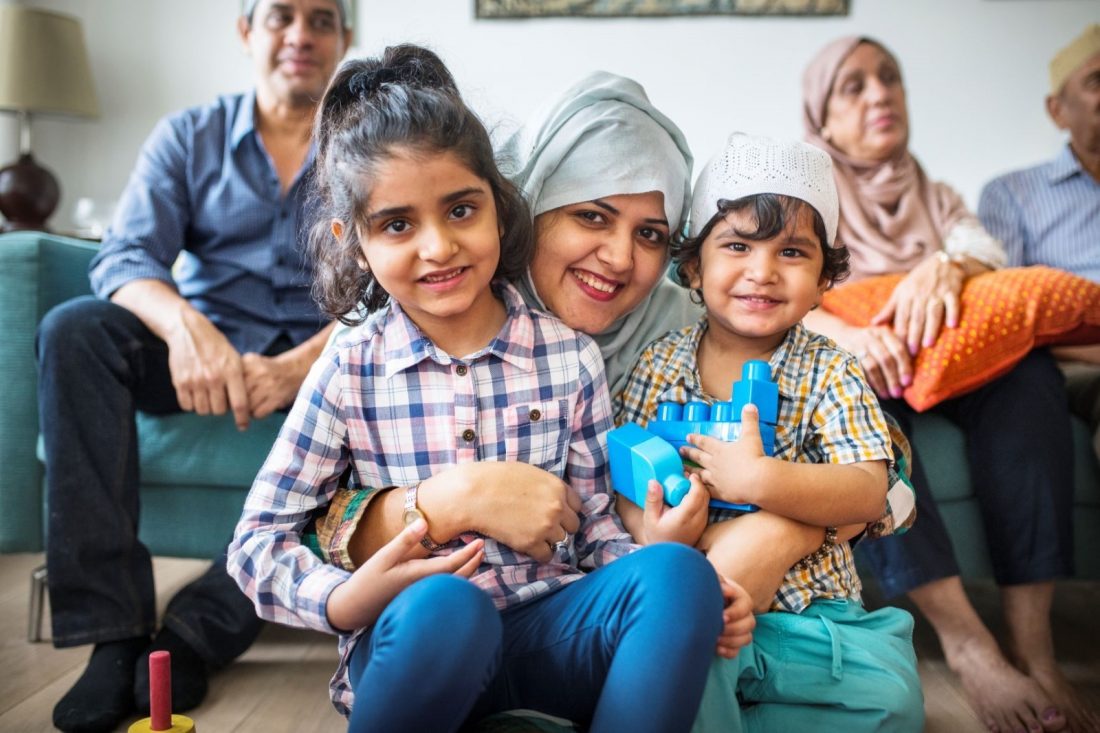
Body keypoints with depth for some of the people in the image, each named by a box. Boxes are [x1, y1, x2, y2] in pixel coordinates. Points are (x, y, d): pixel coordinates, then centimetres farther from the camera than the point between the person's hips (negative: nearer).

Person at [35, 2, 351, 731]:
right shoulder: (188, 137, 8)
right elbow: (126, 258, -5)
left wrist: (301, 366, -28)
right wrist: (185, 325, -29)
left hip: (320, 360, -1)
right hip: (203, 348, 2)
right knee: (74, 328, -24)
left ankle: (203, 628, -27)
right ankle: (114, 628, -26)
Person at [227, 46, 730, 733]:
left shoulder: (569, 354, 2)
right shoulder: (350, 369, -2)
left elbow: (599, 525, 6)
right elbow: (258, 541, 0)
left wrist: (672, 584, -15)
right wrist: (352, 599, -20)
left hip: (549, 632, 2)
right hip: (417, 640, -2)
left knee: (675, 570, -26)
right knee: (443, 604, -36)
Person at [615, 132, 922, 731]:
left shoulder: (830, 374, -1)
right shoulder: (660, 362, 4)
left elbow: (869, 493, -12)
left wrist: (758, 479, -28)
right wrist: (654, 529, -21)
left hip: (804, 602, 2)